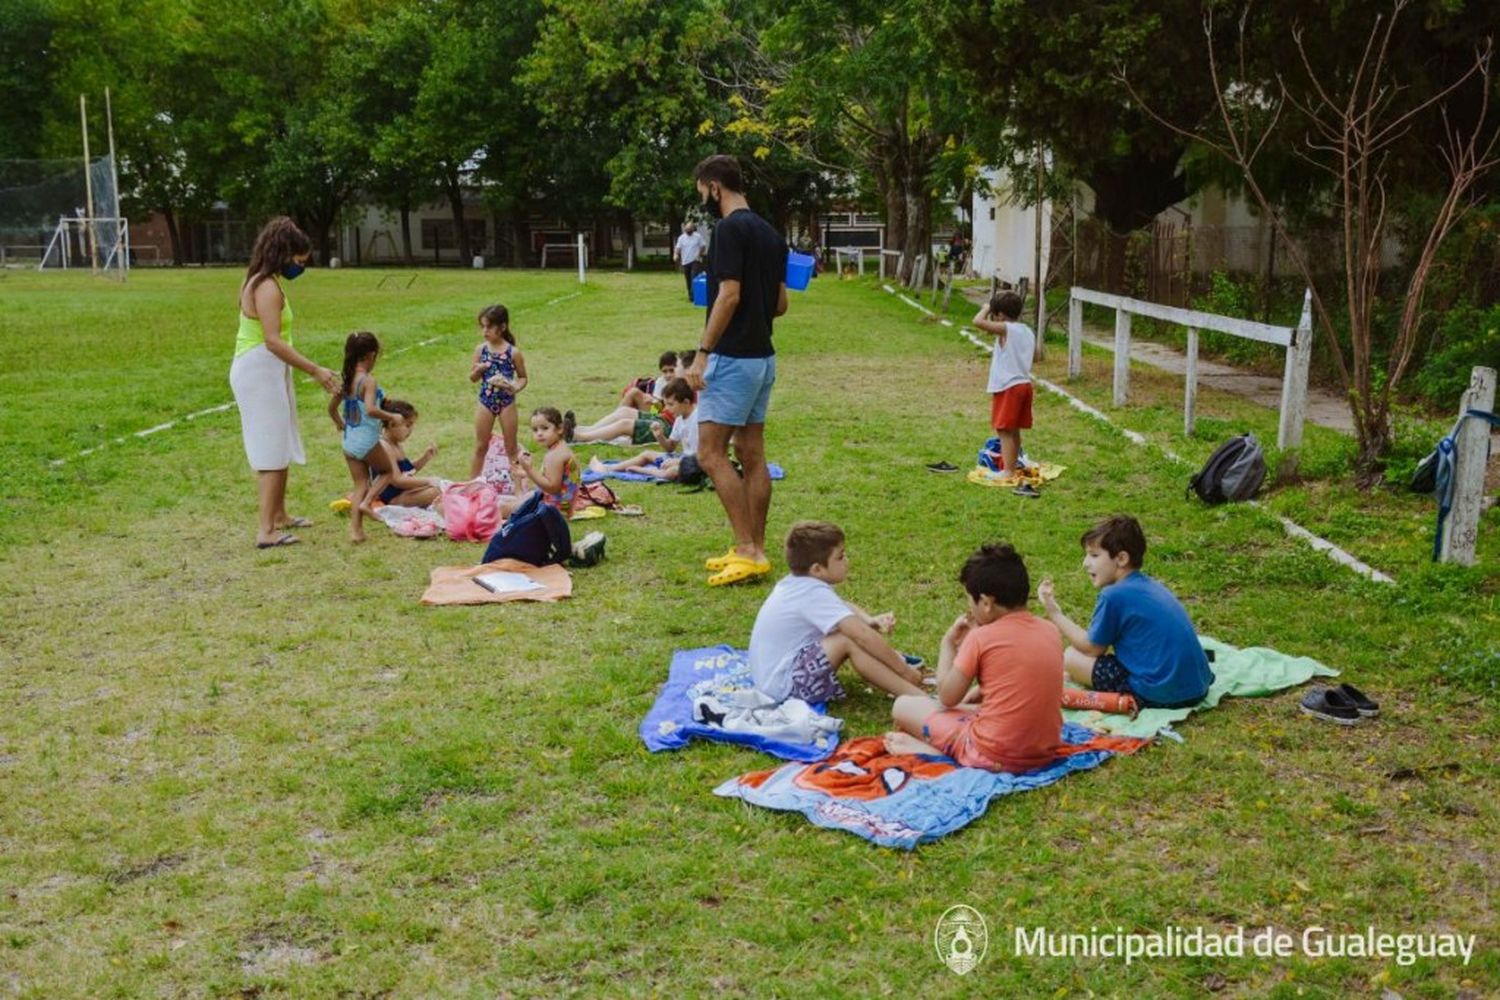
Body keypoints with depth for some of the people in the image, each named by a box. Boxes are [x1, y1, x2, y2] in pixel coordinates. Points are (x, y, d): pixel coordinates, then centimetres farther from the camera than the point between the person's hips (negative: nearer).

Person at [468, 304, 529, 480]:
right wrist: (478, 370, -16)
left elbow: (523, 377, -1)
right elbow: (472, 378, 5)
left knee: (511, 447, 9)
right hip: (485, 401, 2)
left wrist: (516, 387, -21)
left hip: (506, 401, -2)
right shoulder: (480, 350, -2)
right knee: (480, 446, 11)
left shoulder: (513, 352, -10)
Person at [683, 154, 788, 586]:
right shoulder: (769, 232, 13)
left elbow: (730, 295, -21)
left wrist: (702, 352, -19)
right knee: (751, 453, 11)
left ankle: (747, 550, -7)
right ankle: (755, 551, 15)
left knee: (711, 453, -6)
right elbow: (780, 304, 15)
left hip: (734, 356, -9)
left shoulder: (730, 229, -14)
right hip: (763, 356, 9)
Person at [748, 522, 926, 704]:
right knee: (849, 640, -22)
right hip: (785, 686, -10)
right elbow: (864, 635, -27)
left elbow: (843, 606, 16)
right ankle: (916, 695, -21)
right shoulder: (816, 594, -22)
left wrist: (872, 621, -4)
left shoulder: (797, 582, 5)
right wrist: (905, 670, -21)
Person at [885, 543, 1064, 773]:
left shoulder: (981, 638, -12)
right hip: (1045, 753, 6)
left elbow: (947, 697, -4)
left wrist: (948, 643, 5)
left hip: (993, 756, -6)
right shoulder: (1050, 631, 4)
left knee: (903, 706, 8)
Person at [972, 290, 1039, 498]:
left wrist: (986, 309, -5)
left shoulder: (1005, 329, -12)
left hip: (1008, 387, -8)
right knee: (1014, 431, 19)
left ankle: (1010, 474, -14)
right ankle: (1013, 466, 30)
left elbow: (978, 321, -23)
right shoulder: (1028, 331, 12)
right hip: (1024, 384, 8)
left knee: (1004, 431, -8)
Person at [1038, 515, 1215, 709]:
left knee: (1072, 658, 1)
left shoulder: (1114, 595, -12)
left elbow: (1092, 648, 1)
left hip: (1162, 694, -8)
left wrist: (1054, 612, 6)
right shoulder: (1151, 585, 13)